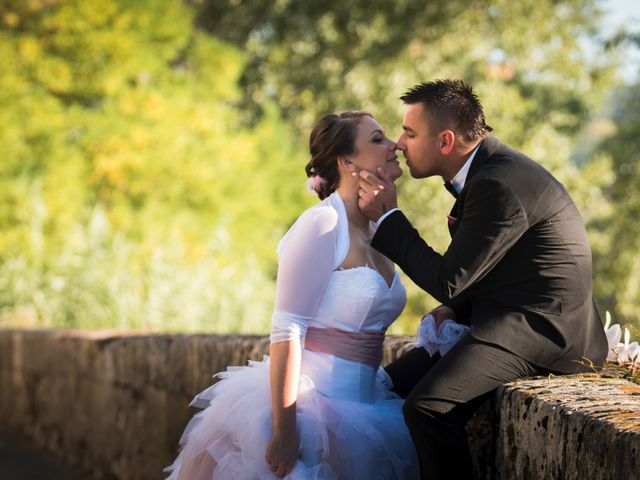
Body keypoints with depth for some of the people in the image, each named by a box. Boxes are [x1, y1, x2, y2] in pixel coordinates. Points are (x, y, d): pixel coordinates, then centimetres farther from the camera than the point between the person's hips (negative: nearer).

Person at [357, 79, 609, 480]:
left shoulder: (499, 185, -20)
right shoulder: (487, 169, 12)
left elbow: (447, 281, -18)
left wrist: (387, 216, -10)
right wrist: (455, 310, 3)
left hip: (539, 329, -11)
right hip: (505, 318, 11)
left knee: (429, 407, -27)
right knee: (391, 385, 7)